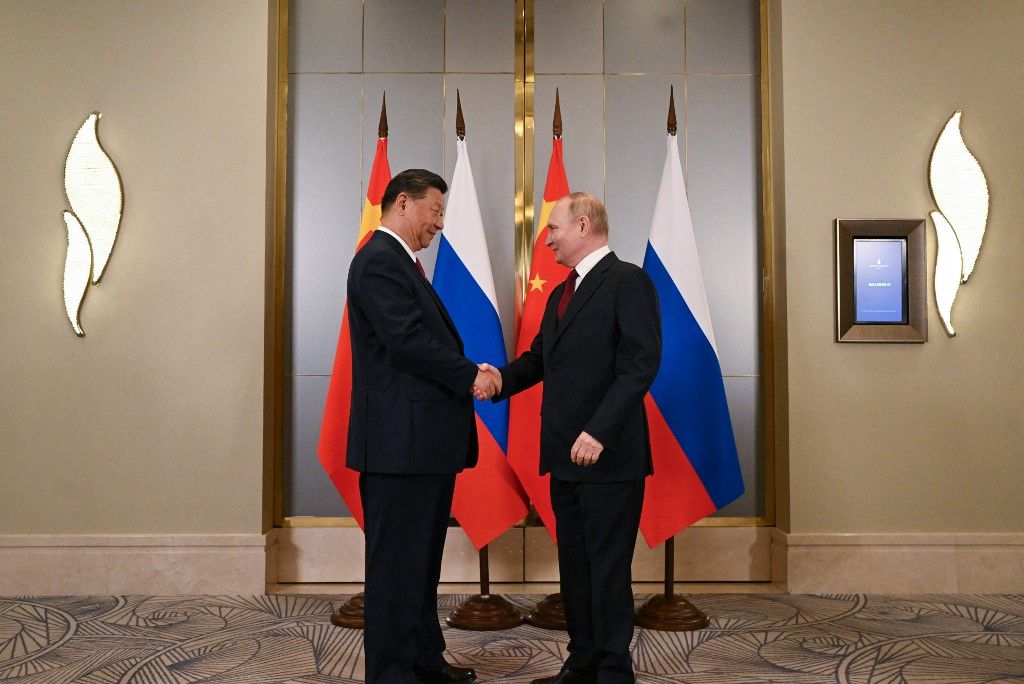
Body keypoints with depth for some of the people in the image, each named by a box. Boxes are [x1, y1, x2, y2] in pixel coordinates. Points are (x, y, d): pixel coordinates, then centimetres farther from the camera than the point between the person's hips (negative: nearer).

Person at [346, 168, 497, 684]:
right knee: (397, 561, -1)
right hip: (400, 440, -10)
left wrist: (467, 375, 1)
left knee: (421, 557, 18)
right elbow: (408, 341, -21)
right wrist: (471, 375, -11)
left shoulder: (400, 262, 20)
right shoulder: (379, 260, -12)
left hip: (423, 439, 11)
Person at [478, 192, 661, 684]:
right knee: (573, 565, 14)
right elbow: (539, 357, 19)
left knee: (608, 567, 1)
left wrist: (599, 432, -24)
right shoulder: (561, 293, 19)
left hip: (609, 455, -8)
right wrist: (503, 378, -2)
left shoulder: (627, 281, -8)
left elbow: (642, 363, -17)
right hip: (566, 455, 8)